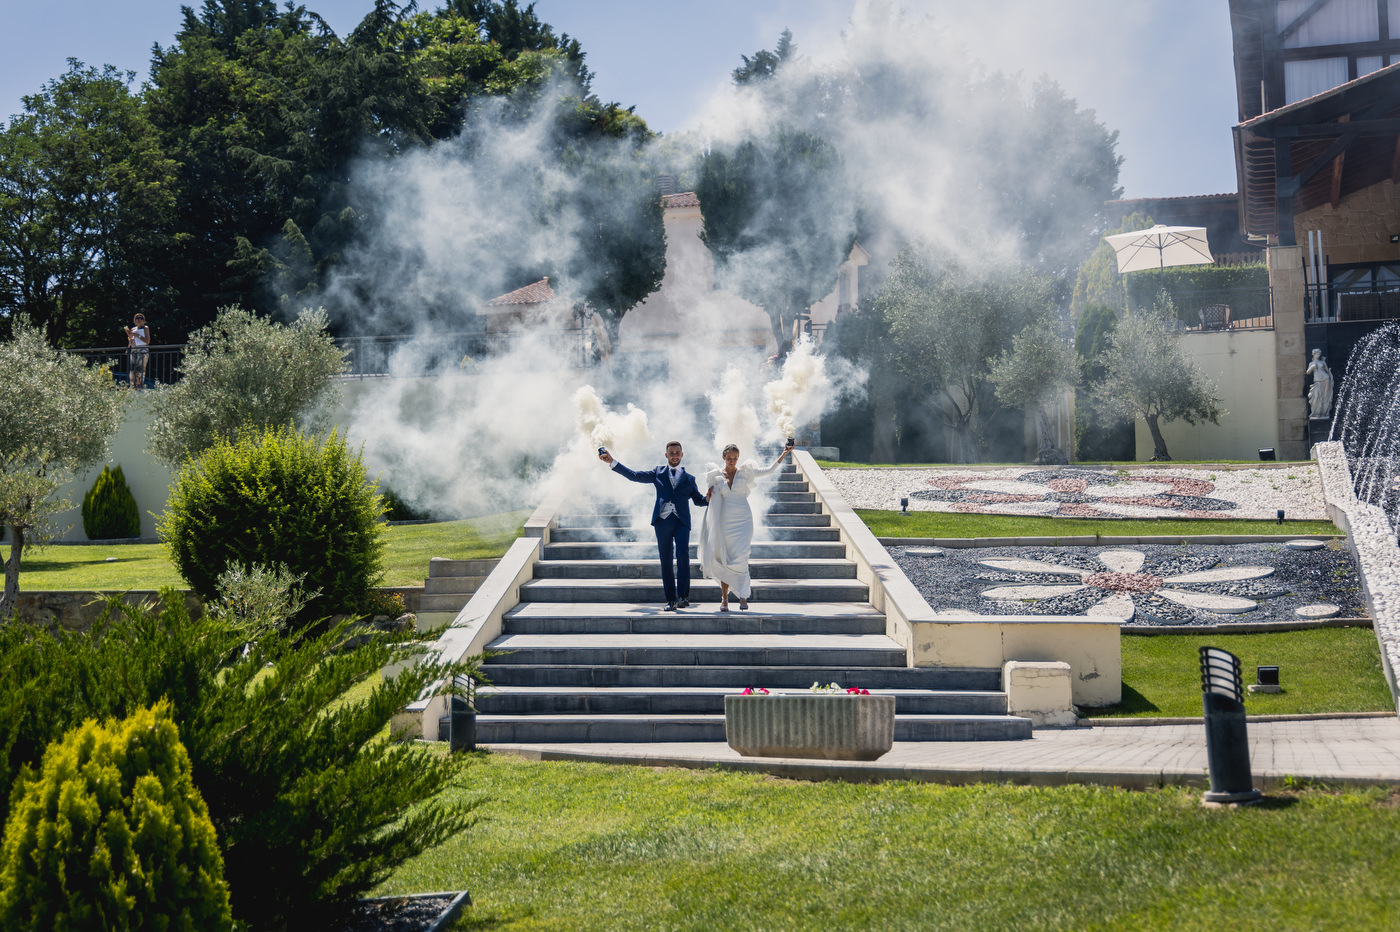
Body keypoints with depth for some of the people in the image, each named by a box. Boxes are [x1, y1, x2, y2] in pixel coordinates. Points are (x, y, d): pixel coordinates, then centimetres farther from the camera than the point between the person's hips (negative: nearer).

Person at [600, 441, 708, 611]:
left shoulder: (689, 478, 17)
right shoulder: (658, 473, 17)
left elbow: (699, 500, 18)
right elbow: (633, 475, 12)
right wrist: (612, 462, 5)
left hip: (681, 522, -1)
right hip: (662, 521, 1)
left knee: (682, 556, -19)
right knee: (666, 562, 1)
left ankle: (683, 596, -15)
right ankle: (671, 599, 6)